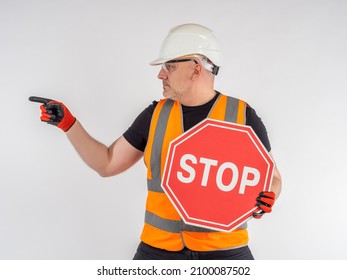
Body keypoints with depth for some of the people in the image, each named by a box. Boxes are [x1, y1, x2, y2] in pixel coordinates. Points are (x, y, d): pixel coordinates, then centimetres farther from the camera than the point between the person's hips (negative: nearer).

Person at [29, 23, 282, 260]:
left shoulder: (242, 116, -3)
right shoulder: (155, 114, 5)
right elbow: (107, 164, 12)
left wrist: (267, 197, -18)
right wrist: (68, 123, 3)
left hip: (224, 249, -2)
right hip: (159, 247, 3)